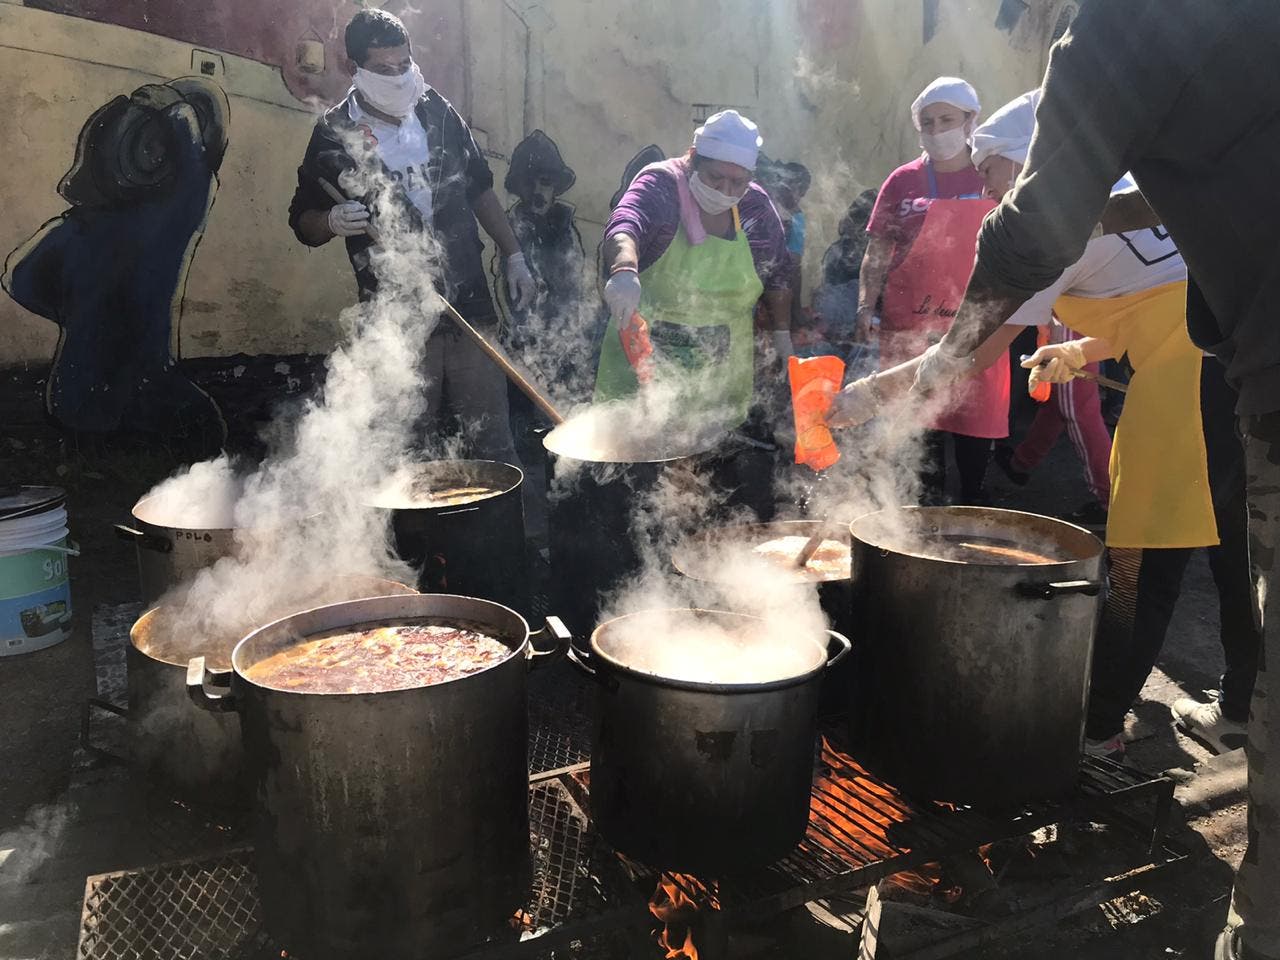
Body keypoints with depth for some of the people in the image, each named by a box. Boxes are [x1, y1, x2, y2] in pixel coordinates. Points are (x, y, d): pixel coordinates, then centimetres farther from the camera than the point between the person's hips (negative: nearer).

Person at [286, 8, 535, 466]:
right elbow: (303, 223, 6)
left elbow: (480, 189, 18)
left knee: (494, 441, 7)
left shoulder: (438, 112, 6)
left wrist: (514, 256, 14)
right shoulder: (335, 136, -2)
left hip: (470, 305, 2)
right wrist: (332, 222, -16)